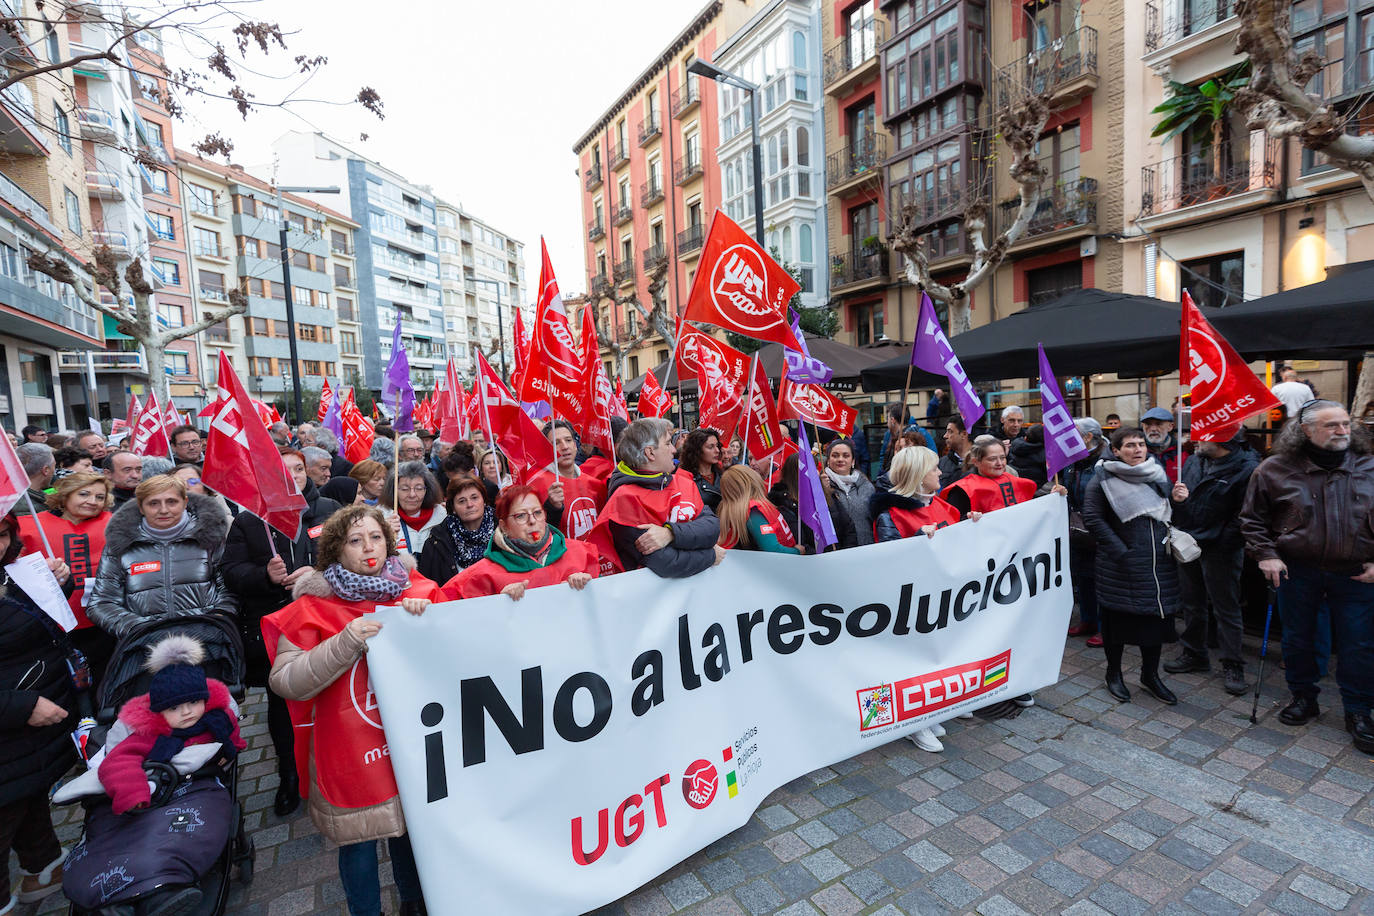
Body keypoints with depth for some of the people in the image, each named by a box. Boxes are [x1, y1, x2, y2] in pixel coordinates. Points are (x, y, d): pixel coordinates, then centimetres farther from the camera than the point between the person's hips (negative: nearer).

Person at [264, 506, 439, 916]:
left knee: (412, 830, 18)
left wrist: (426, 617, -16)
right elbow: (284, 681, -12)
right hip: (350, 750, -2)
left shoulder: (414, 589, -2)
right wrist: (346, 643, -24)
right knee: (359, 843, 12)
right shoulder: (313, 606, -7)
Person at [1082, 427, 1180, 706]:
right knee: (1117, 618, 5)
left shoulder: (1157, 475, 11)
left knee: (1157, 615, 11)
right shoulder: (1104, 479, -6)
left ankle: (1150, 674, 29)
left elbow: (1172, 513, 24)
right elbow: (1093, 518, -11)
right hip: (1121, 565, -5)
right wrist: (1120, 551, -16)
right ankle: (1114, 674, 22)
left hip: (1160, 564, 5)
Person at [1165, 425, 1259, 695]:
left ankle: (1232, 665, 20)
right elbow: (1179, 496, 15)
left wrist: (1220, 540, -19)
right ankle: (1194, 654, 32)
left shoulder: (1247, 468, -14)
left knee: (1226, 609, 6)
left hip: (1220, 551, -6)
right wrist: (1176, 498, -7)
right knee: (1191, 604, 17)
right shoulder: (1193, 462, 7)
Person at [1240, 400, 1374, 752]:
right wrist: (1265, 554, -5)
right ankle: (1303, 698, 30)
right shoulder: (1275, 469, -5)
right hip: (1297, 571, -1)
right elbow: (1253, 518, 3)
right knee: (1297, 639, 12)